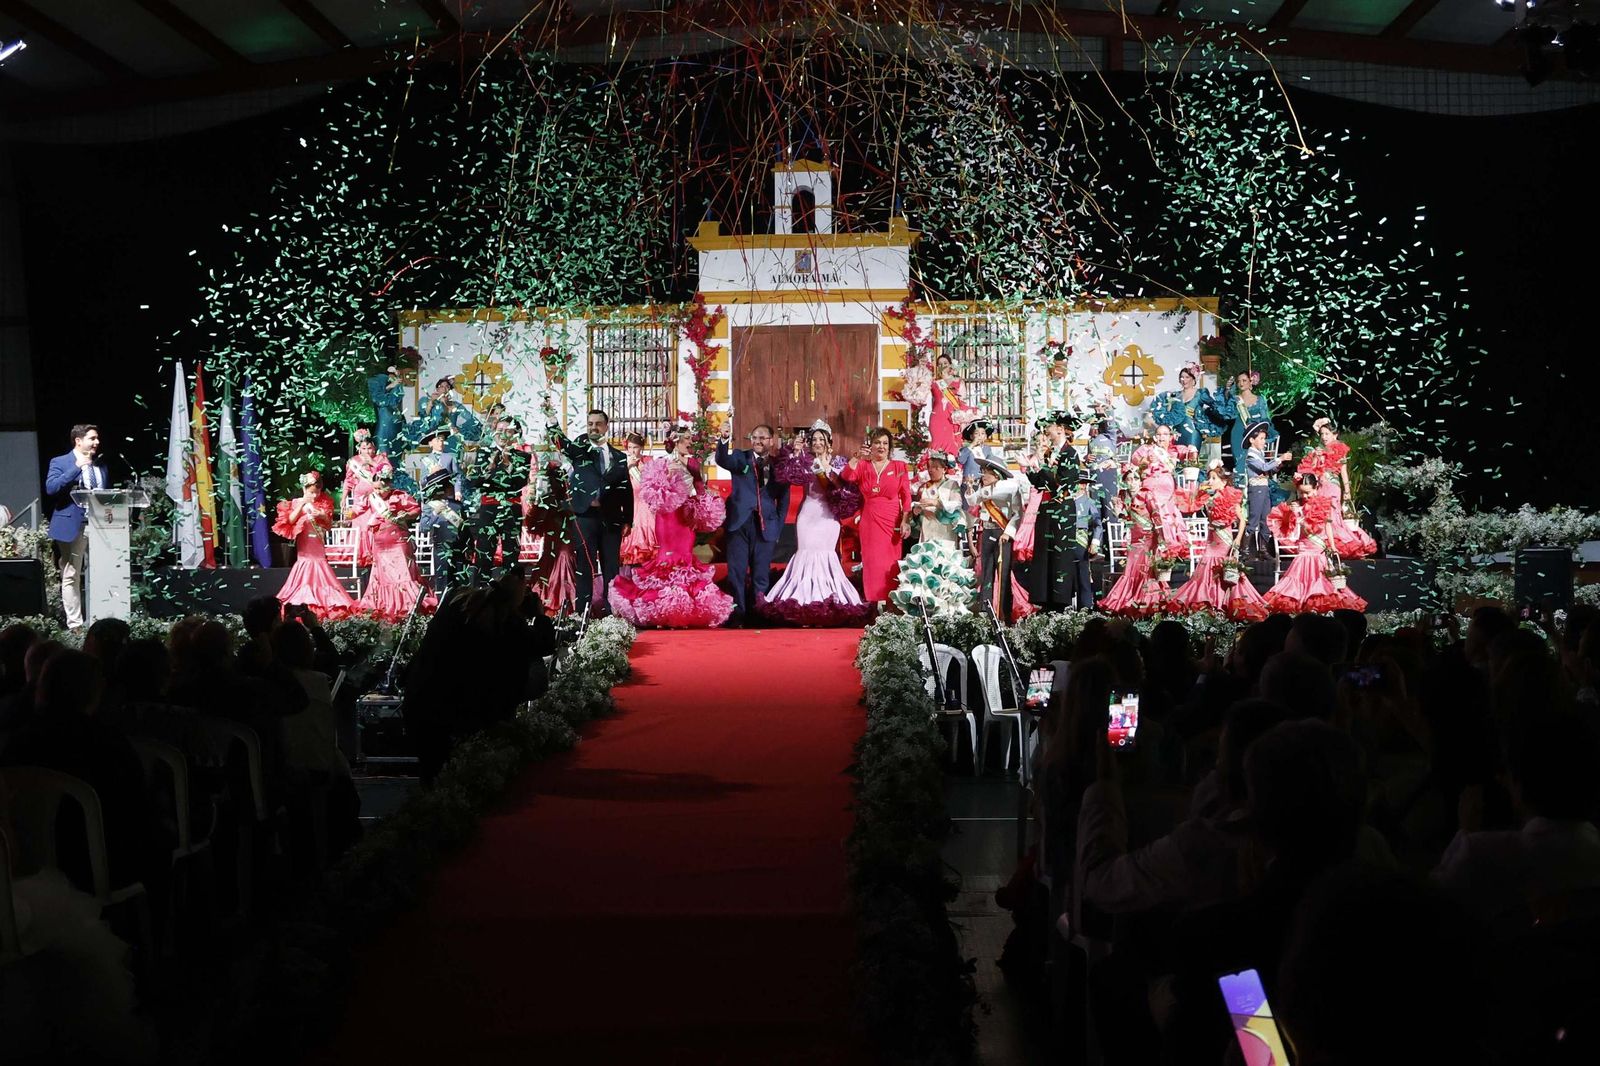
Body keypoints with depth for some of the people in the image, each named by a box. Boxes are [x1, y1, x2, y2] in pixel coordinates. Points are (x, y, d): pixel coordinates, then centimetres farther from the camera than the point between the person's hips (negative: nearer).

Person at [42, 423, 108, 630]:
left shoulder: (101, 466, 16)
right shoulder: (60, 463, 0)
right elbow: (51, 488, -16)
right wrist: (77, 467, -19)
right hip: (73, 526, -4)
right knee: (71, 577, 0)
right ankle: (75, 624, 4)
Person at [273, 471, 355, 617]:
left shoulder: (323, 503, 5)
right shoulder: (297, 502, 1)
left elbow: (329, 526, 8)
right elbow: (290, 520, -12)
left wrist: (323, 515, -12)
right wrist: (302, 504, -14)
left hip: (318, 546, 2)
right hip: (304, 547, -2)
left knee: (320, 572, 1)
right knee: (304, 576, -2)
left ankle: (323, 602, 2)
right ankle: (304, 603, -1)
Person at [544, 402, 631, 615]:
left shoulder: (619, 457, 13)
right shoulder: (579, 450, 7)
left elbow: (627, 490, 13)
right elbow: (562, 443, -14)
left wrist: (627, 520, 6)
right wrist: (551, 420, -31)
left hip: (611, 518, 2)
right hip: (585, 515, -2)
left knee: (611, 568, 4)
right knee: (585, 567, -2)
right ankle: (582, 612, 0)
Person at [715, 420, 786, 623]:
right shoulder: (740, 458, 6)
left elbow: (783, 500, 9)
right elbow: (723, 461, -16)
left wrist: (778, 528, 1)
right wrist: (723, 440, -35)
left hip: (766, 527, 1)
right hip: (739, 523, -1)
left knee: (761, 574, 5)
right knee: (736, 572, 0)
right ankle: (737, 613, 5)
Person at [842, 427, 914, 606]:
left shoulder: (899, 467, 5)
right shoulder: (863, 466, 8)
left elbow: (906, 496, 0)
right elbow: (847, 476, -11)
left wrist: (906, 521, -9)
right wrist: (858, 458, -23)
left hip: (892, 522, -1)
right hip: (869, 522, 1)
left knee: (890, 563, 0)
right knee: (872, 562, 1)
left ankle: (889, 602, 5)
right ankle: (874, 601, 5)